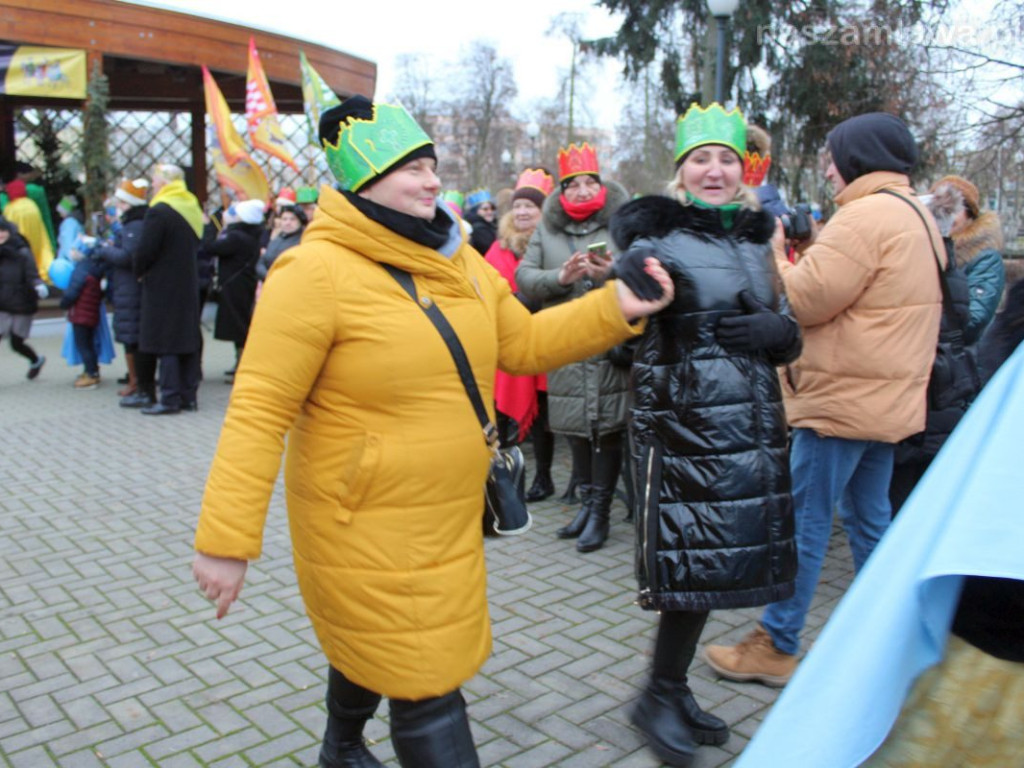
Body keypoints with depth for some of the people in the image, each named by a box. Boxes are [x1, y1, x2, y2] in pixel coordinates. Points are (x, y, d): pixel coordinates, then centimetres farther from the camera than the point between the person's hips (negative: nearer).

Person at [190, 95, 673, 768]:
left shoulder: (458, 262, 5)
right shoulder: (317, 271, -19)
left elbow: (524, 343, 11)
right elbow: (260, 409, -20)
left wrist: (616, 308, 1)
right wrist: (227, 538, -21)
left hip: (450, 525, 7)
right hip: (364, 530, -7)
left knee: (373, 648, 28)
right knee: (429, 690, 0)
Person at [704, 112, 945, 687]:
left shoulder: (868, 215, -16)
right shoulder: (917, 216, 17)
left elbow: (806, 299, -19)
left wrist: (773, 255, -4)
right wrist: (801, 255, 4)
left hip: (843, 398, -10)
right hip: (890, 396, 10)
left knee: (805, 522, -3)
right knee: (871, 520, 17)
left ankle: (776, 647, 6)